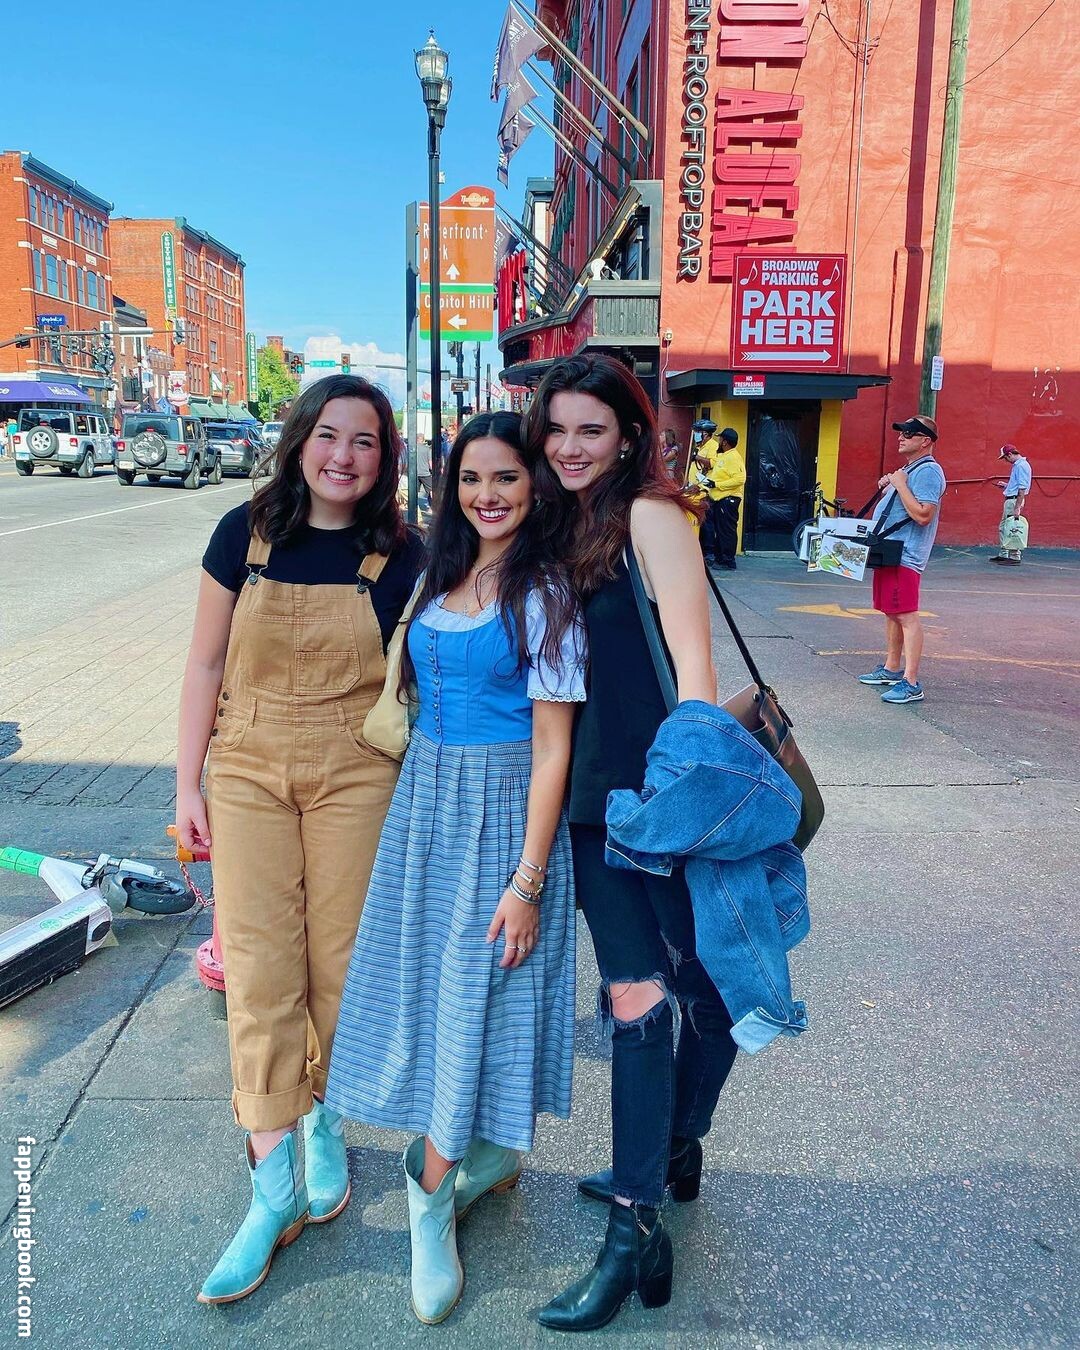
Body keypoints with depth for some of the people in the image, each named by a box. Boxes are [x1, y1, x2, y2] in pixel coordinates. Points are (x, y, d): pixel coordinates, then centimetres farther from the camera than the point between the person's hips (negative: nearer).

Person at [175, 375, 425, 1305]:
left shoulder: (401, 556, -3)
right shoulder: (246, 532, -1)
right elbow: (206, 664, 4)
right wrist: (188, 782, 2)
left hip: (356, 775, -1)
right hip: (248, 771, 1)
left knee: (339, 959, 7)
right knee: (258, 967, 0)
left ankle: (323, 1116, 34)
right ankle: (275, 1182, 12)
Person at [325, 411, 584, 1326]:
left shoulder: (543, 593, -11)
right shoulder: (440, 578, 8)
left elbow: (551, 745, -14)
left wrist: (528, 879, -16)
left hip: (503, 811, -6)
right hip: (425, 800, 7)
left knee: (476, 988, 2)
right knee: (432, 981, 12)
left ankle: (434, 1192, 20)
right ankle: (488, 1156, 33)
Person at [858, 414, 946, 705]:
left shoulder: (928, 471, -14)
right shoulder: (908, 469, 19)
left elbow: (923, 515, -24)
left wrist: (900, 485, -19)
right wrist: (890, 485, 12)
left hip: (905, 556, -11)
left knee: (907, 616, -13)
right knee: (892, 613, 17)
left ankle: (911, 683, -14)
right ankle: (891, 669, 27)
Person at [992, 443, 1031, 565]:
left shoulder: (1021, 465, -15)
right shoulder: (1016, 465, 16)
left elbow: (1022, 488, -21)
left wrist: (1017, 507, -24)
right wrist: (1006, 485, 17)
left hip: (1015, 500, -11)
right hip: (1009, 500, 11)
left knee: (1012, 529, -9)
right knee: (1003, 528, 16)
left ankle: (1015, 557, -6)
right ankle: (1003, 554, 23)